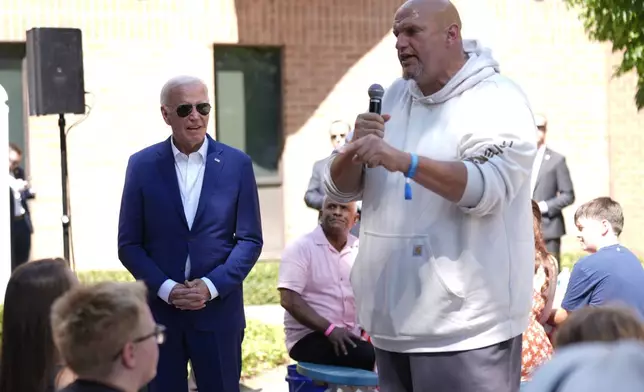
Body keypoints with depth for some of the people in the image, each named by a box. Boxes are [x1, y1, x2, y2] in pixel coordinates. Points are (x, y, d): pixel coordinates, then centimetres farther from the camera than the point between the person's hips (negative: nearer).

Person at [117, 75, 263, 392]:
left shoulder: (237, 164, 1)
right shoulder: (142, 165, 1)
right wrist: (166, 289, -12)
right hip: (158, 312, 0)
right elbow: (129, 244, 2)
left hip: (218, 311, 0)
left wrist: (212, 286, -11)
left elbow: (251, 239, 2)